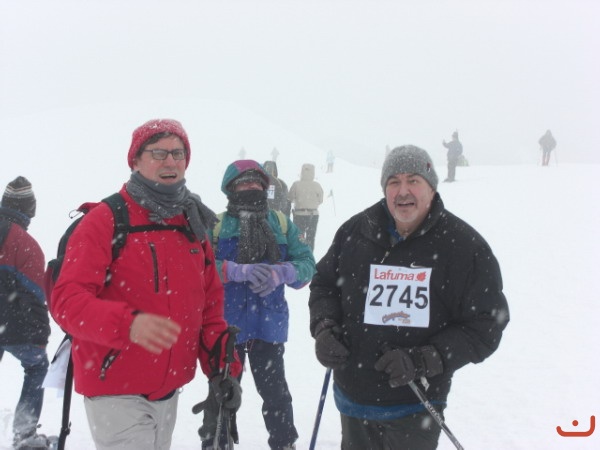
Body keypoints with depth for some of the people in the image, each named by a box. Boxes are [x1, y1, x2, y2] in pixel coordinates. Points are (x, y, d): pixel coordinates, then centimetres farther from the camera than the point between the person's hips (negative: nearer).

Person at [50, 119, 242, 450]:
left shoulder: (194, 224, 8)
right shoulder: (104, 221, -11)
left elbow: (210, 303, 13)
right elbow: (67, 300, -20)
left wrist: (221, 368, 3)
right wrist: (128, 324, -37)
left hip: (169, 390, 7)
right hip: (115, 391, -6)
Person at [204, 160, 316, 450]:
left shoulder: (282, 224, 7)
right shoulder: (215, 225, 0)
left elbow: (307, 264, -1)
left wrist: (281, 273, -21)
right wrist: (239, 271, -26)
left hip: (269, 325, 2)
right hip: (227, 325, -1)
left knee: (276, 393, 12)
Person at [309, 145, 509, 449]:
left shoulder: (464, 246, -11)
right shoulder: (355, 232, -3)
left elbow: (485, 325, -10)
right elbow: (324, 284, 13)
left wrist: (421, 361, -21)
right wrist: (324, 328, -7)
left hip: (415, 408, -3)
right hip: (353, 398, 3)